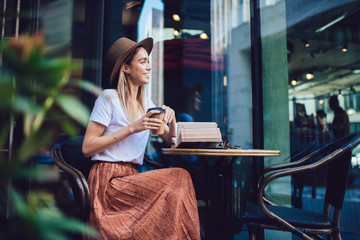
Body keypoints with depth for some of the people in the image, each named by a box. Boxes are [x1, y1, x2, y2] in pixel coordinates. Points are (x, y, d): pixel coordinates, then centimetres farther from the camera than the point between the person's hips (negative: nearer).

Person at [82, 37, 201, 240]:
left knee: (177, 184, -22)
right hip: (108, 179, -6)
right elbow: (87, 148, -10)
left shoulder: (146, 103, 16)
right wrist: (132, 128, -15)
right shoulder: (109, 97, -4)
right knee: (179, 178, -23)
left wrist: (171, 120, -3)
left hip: (132, 177, 6)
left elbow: (169, 140, 18)